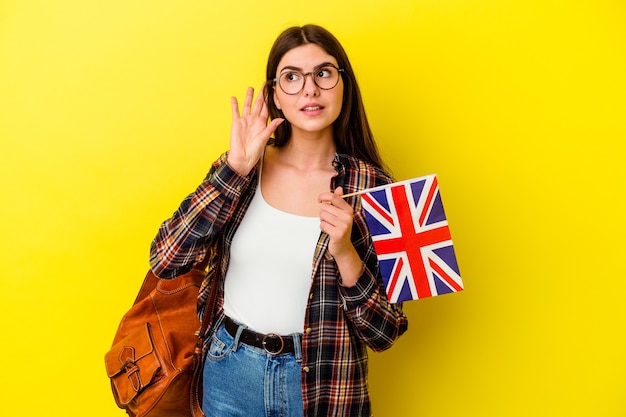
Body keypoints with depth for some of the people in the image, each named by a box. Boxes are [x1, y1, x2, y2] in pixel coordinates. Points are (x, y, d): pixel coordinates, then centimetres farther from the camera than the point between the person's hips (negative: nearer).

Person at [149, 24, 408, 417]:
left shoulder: (371, 187, -11)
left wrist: (344, 253, -24)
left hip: (322, 385, -1)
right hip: (229, 372, 2)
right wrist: (236, 167, -19)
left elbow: (384, 334, -8)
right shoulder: (238, 167, -5)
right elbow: (165, 261, -15)